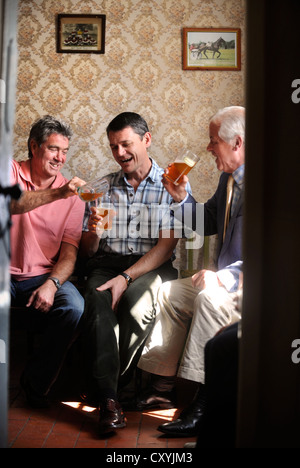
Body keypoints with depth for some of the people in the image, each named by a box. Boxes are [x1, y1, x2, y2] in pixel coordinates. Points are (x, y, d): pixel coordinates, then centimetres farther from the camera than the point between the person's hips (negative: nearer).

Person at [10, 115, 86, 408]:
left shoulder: (72, 196, 6)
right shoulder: (11, 171, 0)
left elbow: (69, 253, 0)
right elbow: (10, 205, -24)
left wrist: (51, 284, -19)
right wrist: (57, 194, -36)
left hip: (43, 277, 2)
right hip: (5, 274, -2)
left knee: (74, 307, -26)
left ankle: (36, 382, -2)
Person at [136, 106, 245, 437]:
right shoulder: (228, 177, 12)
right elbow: (207, 224, 22)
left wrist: (229, 276, -29)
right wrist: (181, 198, 7)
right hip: (229, 277, 11)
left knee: (210, 297, -33)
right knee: (171, 292, 6)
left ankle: (204, 406, -27)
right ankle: (162, 386, 8)